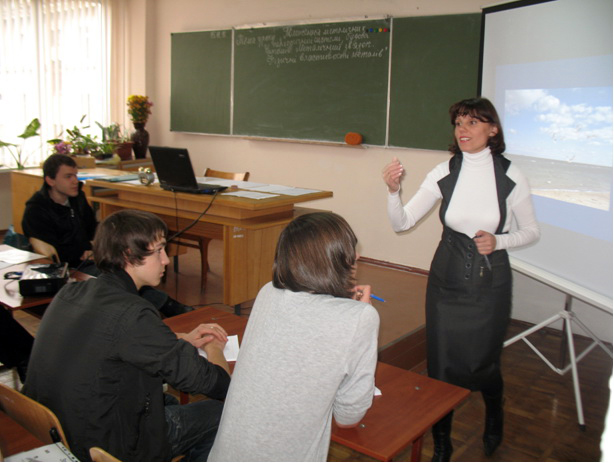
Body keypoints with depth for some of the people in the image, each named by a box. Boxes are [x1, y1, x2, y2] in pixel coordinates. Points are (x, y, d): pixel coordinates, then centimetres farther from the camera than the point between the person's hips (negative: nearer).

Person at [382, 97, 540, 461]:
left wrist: (499, 241, -16)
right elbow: (402, 223, -8)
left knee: (483, 362, 11)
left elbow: (531, 231, 2)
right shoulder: (444, 174, -7)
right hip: (447, 280, 2)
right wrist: (394, 191, -27)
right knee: (441, 364, 7)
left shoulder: (511, 177, -10)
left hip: (490, 283, -1)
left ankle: (495, 416, 50)